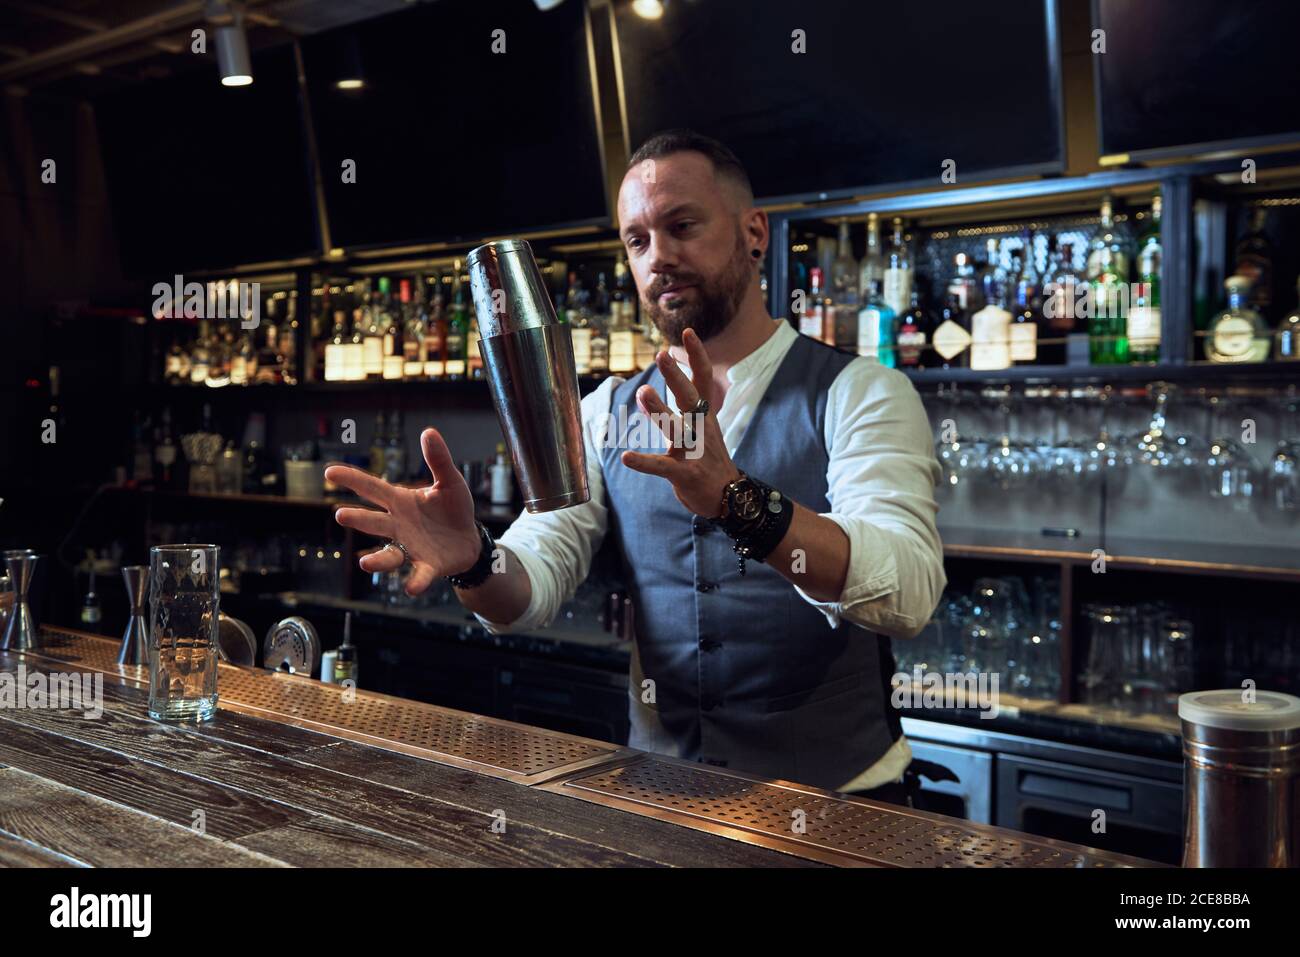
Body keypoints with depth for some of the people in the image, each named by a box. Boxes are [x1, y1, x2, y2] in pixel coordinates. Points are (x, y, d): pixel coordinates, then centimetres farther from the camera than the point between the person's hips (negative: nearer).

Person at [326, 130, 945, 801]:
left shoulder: (862, 394, -7)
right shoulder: (610, 413, 6)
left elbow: (907, 594, -23)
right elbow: (532, 589, -4)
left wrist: (737, 500, -38)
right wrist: (471, 557, -26)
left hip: (835, 796, -2)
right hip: (659, 794, 2)